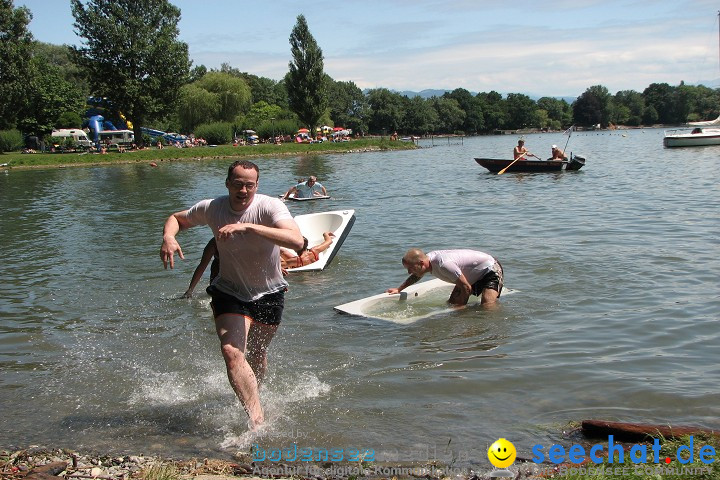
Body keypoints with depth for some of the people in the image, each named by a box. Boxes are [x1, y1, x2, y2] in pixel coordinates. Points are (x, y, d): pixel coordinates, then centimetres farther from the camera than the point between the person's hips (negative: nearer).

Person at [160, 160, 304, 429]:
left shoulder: (270, 207, -23)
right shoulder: (211, 209, -12)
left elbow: (297, 240, -40)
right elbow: (177, 219, 8)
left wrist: (248, 226, -47)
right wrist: (168, 237, -17)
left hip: (269, 294, -1)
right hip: (230, 292, 1)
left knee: (257, 355, 17)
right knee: (231, 350, -23)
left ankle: (251, 396, 48)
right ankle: (256, 419, -23)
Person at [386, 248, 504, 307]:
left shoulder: (443, 265, -38)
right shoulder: (427, 257, -10)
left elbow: (466, 288, -29)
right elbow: (416, 276, 16)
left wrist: (460, 307, -16)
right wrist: (398, 289, 14)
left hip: (490, 269, -9)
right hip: (474, 275, 9)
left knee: (487, 307, -26)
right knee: (451, 303, 6)